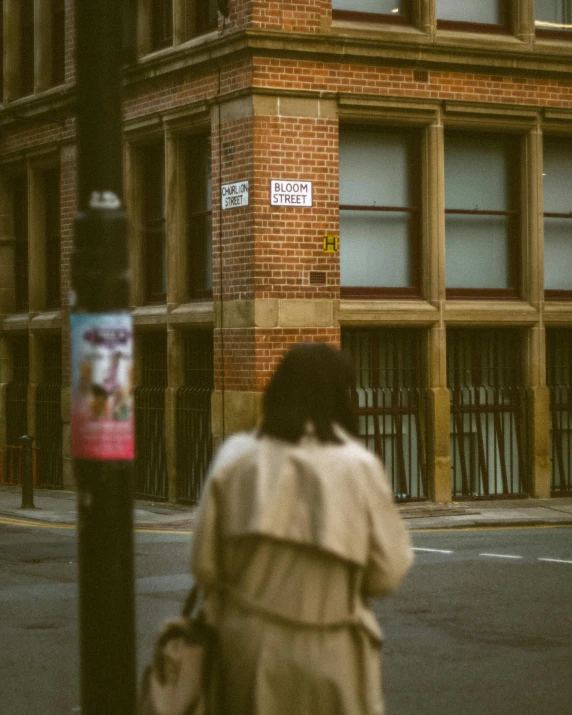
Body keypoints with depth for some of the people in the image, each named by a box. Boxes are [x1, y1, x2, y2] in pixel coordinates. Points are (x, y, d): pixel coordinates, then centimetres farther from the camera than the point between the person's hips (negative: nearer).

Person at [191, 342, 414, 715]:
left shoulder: (235, 458, -4)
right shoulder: (359, 467, -10)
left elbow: (204, 562, -2)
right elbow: (387, 573, -8)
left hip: (247, 642, 3)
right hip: (326, 654, -2)